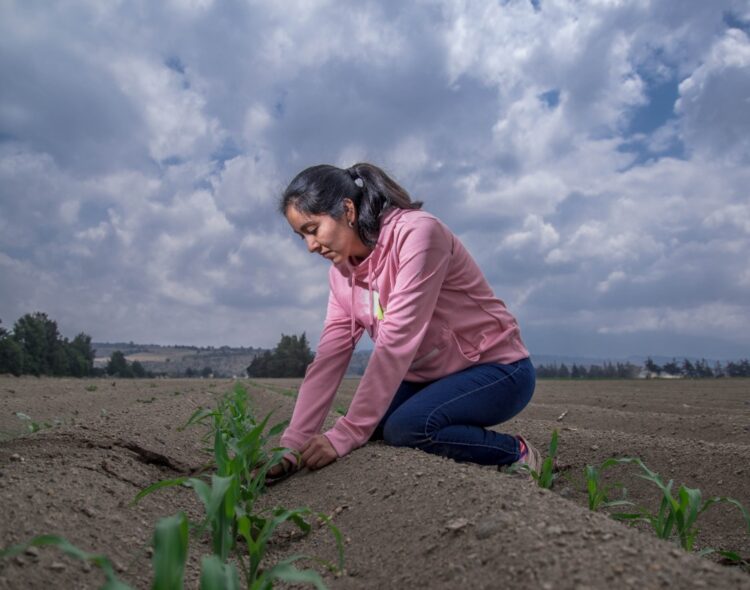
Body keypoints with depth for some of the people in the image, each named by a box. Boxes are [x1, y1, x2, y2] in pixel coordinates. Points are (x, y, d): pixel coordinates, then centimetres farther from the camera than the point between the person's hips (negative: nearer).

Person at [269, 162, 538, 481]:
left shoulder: (417, 232, -24)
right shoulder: (342, 272, 0)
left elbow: (397, 341, -29)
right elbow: (328, 358, -6)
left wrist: (345, 435, -30)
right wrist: (293, 442, -15)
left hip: (497, 369, -7)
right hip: (430, 376, 7)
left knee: (407, 427, -28)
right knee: (369, 423, -12)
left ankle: (516, 454, -4)